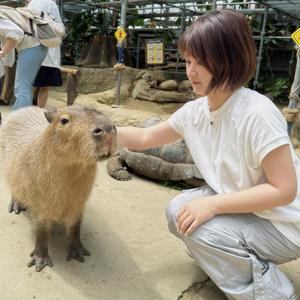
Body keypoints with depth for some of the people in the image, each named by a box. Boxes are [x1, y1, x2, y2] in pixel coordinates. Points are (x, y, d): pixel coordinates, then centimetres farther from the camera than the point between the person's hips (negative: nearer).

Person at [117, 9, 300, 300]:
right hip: (240, 206, 7)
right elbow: (145, 138, 4)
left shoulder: (257, 114, -29)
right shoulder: (194, 111, -6)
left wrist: (213, 204, -29)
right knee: (178, 212, -3)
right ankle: (238, 260, 17)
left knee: (197, 229, -22)